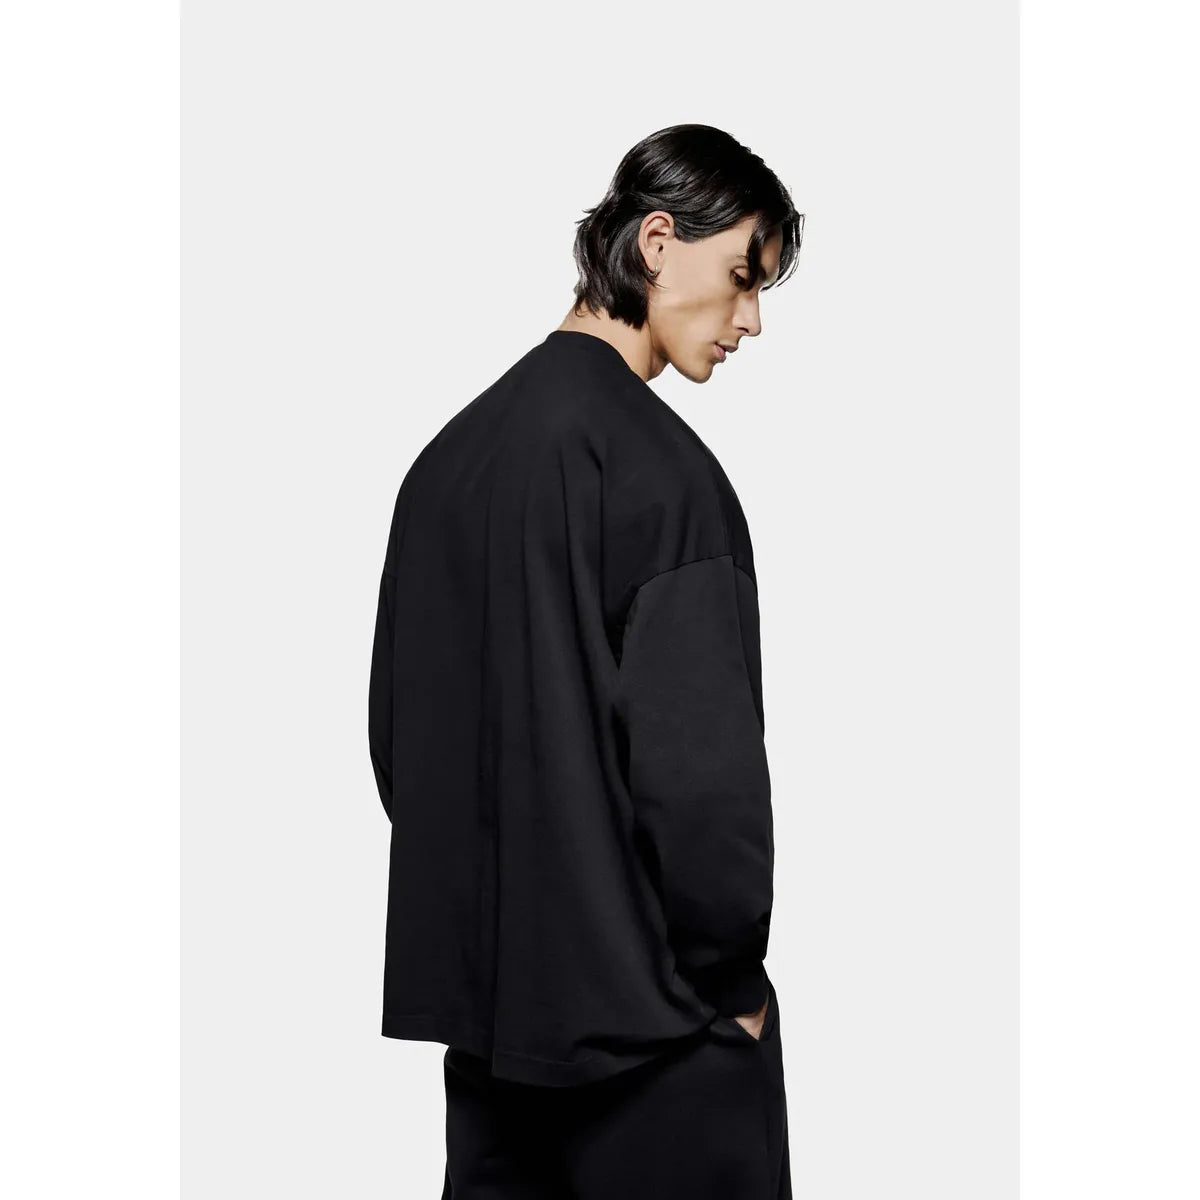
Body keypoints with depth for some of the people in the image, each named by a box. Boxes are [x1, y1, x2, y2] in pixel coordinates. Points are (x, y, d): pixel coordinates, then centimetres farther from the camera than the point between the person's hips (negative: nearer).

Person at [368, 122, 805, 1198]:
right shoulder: (656, 462, -17)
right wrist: (730, 978, -8)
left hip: (483, 993, 8)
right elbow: (696, 754, -21)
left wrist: (481, 925, 17)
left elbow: (400, 728, 12)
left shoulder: (453, 451, 8)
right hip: (650, 1017, -8)